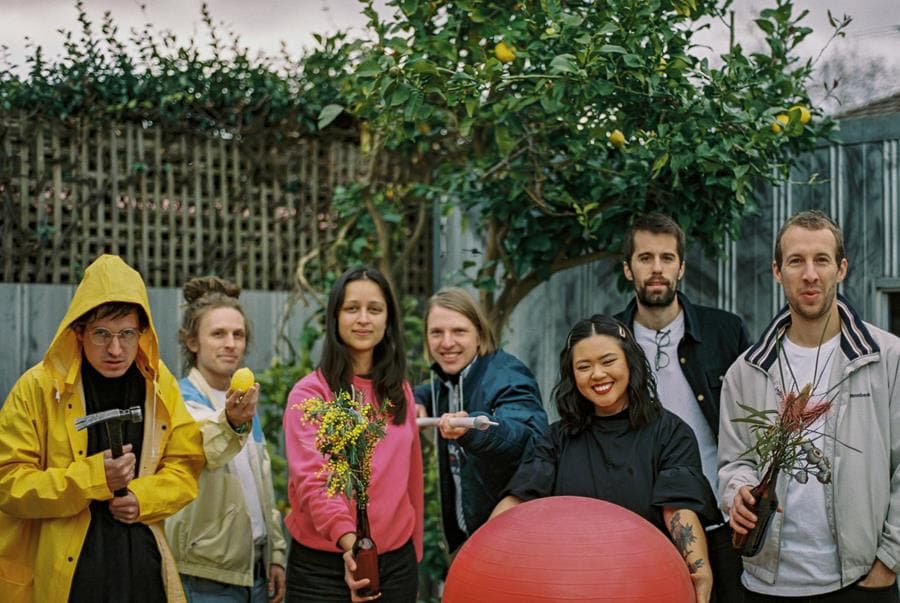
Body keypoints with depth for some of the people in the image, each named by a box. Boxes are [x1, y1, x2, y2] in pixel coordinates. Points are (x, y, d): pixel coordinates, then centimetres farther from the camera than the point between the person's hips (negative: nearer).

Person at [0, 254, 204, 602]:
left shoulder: (160, 385, 1)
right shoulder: (38, 388, -9)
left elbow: (185, 465, 6)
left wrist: (145, 497, -13)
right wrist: (91, 477, -21)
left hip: (144, 563, 3)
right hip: (64, 572, -3)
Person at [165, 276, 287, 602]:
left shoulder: (244, 402, 10)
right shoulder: (180, 399, -11)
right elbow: (197, 450, -34)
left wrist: (276, 554, 12)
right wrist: (231, 423, -53)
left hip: (256, 568, 6)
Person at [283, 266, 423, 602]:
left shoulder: (400, 391, 9)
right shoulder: (310, 394, -7)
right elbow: (312, 479, -20)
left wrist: (414, 550, 14)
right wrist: (348, 540, -34)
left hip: (397, 561, 4)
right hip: (324, 565, -4)